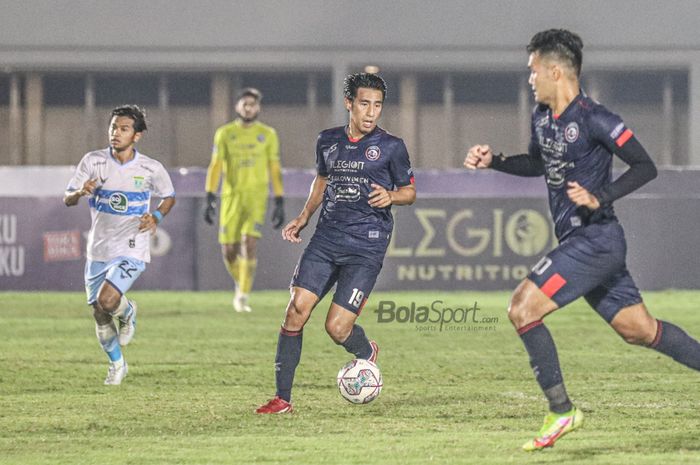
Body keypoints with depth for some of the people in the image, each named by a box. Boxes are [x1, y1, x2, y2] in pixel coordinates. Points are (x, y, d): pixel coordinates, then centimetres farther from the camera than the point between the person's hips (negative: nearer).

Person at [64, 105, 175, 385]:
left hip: (131, 250, -3)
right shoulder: (93, 161, -5)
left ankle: (128, 313, 13)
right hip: (98, 250, 3)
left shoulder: (151, 169, -7)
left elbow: (169, 197, 11)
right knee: (99, 315, 7)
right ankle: (117, 364, 32)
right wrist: (81, 192, -27)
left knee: (107, 300, -24)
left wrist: (156, 217, -9)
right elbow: (67, 199, -4)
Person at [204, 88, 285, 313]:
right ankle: (240, 285, 28)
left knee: (249, 245, -18)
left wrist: (279, 203, 4)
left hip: (256, 195, -1)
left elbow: (275, 169, 8)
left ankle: (243, 297, -14)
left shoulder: (268, 134, 6)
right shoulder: (224, 133, 6)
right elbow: (215, 166, 3)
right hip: (231, 195, 1)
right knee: (229, 251, 0)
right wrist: (210, 197, -6)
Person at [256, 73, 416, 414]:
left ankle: (366, 354, 27)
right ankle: (282, 398, -5)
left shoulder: (391, 147, -1)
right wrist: (304, 216, 17)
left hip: (366, 248, -4)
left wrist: (390, 196, -13)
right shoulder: (328, 141, 10)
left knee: (337, 327, -11)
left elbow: (410, 192, 9)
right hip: (325, 239, 4)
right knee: (296, 308, -12)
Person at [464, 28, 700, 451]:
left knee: (522, 308, -13)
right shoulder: (542, 118, 11)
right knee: (639, 329, 13)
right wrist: (493, 161, 16)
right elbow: (538, 163, 30)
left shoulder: (593, 119, -16)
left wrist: (600, 199, -24)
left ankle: (561, 411, -5)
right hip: (579, 242, 9)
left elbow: (645, 167, -14)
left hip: (596, 239, -9)